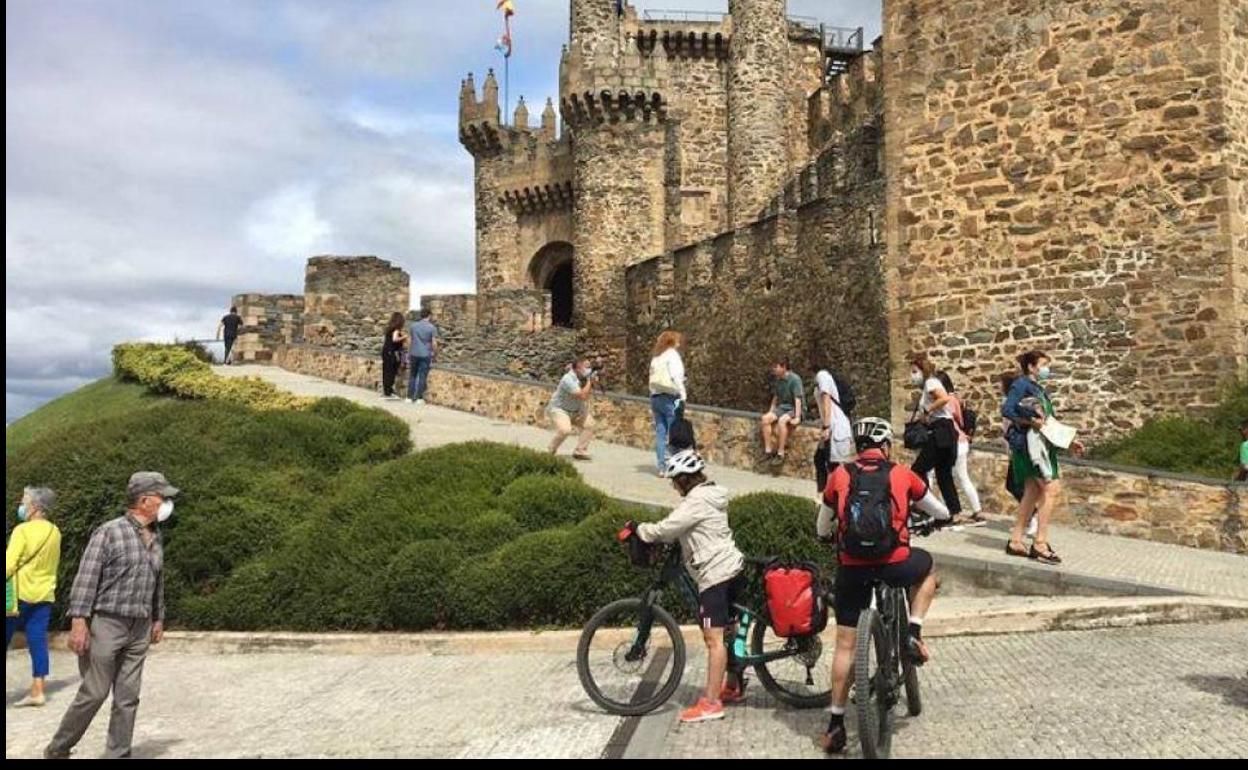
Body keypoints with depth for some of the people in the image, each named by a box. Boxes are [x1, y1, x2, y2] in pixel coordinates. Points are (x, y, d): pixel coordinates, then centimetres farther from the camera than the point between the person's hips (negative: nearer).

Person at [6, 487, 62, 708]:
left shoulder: (23, 530, -13)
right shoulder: (54, 532, 7)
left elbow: (10, 563, -16)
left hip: (19, 593, -6)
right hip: (44, 594, 6)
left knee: (4, 639, 6)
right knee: (38, 641, 6)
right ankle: (37, 691, 6)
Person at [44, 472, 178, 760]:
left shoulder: (156, 538, 11)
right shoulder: (109, 532, -9)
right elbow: (86, 578, -12)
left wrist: (158, 619, 21)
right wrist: (78, 622, -17)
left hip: (139, 629, 6)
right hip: (106, 624, -6)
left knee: (127, 698, 5)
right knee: (94, 694, -1)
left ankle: (118, 755, 12)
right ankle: (57, 751, 18)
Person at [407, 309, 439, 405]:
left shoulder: (413, 326, 4)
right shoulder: (432, 328, -7)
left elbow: (409, 340, 7)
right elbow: (434, 343, -9)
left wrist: (409, 354, 16)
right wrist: (435, 354, 5)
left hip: (414, 354, 3)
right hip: (425, 355, -3)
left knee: (413, 376, 12)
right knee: (422, 377, 2)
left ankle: (409, 397, 13)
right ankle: (419, 398, 3)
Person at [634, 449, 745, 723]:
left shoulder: (696, 501, -16)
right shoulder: (710, 495, 15)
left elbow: (666, 529, -19)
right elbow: (679, 528, 19)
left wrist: (640, 531, -3)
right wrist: (653, 532, 10)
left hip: (715, 574, -11)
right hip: (733, 568, 11)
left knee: (714, 638, -10)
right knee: (728, 633, 20)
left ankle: (710, 703, -9)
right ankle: (733, 686, 33)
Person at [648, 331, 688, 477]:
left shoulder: (656, 357, 16)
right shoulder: (672, 354, -5)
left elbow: (653, 378, 12)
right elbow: (676, 376, -17)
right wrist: (683, 395, -16)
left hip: (655, 397, 7)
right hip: (670, 398, -7)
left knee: (660, 433, 7)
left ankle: (662, 468, 7)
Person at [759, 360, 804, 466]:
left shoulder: (794, 379, -16)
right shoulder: (777, 379, 7)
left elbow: (798, 399, -22)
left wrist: (797, 417, -29)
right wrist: (771, 412, 12)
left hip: (794, 409, -7)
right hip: (782, 407, 7)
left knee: (782, 420, -35)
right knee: (766, 418, -19)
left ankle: (780, 454, -30)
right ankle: (768, 451, -17)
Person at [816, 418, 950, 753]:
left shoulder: (839, 476, 8)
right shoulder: (902, 474, 6)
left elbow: (822, 530, 18)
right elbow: (941, 513, 21)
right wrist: (938, 517, 45)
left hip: (852, 568, 1)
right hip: (894, 564, -1)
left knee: (845, 645, 13)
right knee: (928, 565, 33)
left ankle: (836, 724, 15)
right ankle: (913, 634, 22)